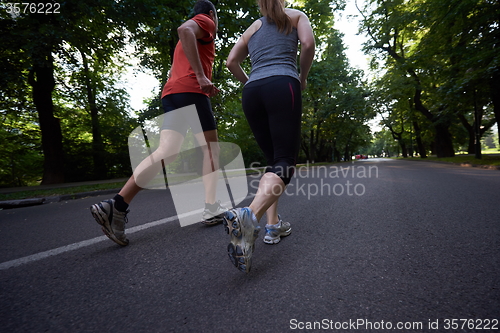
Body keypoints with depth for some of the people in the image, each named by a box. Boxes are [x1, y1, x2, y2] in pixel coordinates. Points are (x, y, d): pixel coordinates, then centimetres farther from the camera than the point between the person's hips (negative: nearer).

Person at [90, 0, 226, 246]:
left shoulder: (186, 42, 36)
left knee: (166, 152, -8)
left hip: (171, 92, 7)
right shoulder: (204, 22, 10)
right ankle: (212, 208, -2)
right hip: (191, 91, -7)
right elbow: (184, 29, -13)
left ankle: (117, 205, -19)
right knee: (210, 148, 1)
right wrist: (201, 75, -20)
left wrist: (204, 85, 34)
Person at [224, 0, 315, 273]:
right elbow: (308, 43, 2)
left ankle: (273, 225, 1)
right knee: (284, 162, -12)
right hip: (283, 86, -4)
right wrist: (302, 78, 15)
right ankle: (249, 214, -38)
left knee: (272, 160, 10)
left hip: (252, 93, 5)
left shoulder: (252, 28, 30)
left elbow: (231, 61, 18)